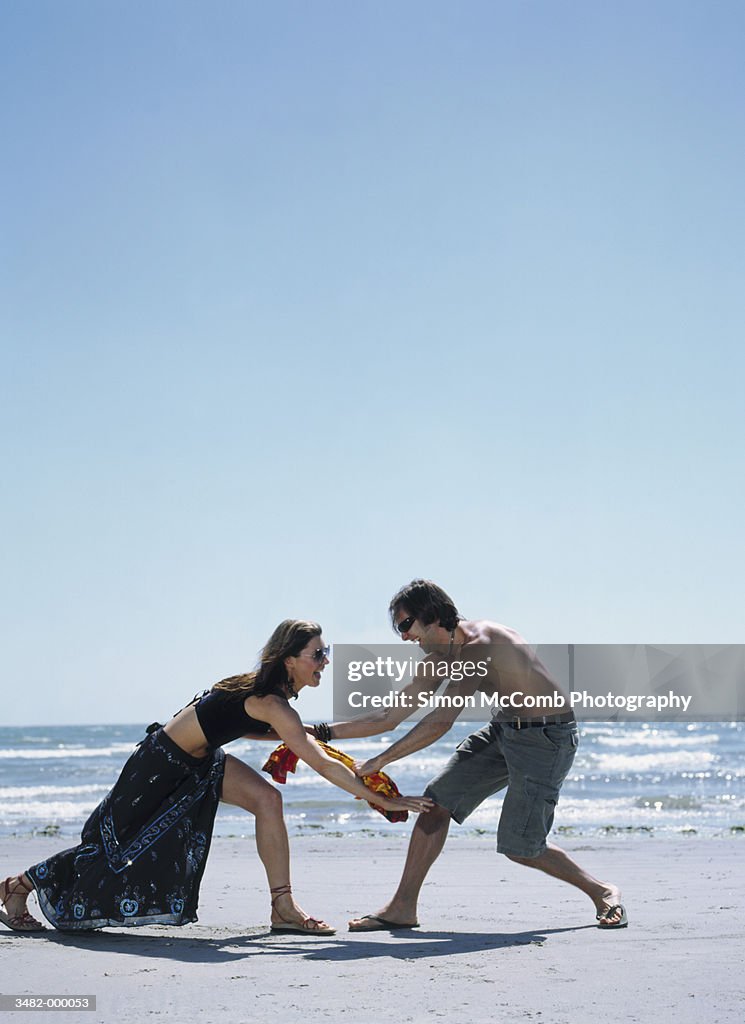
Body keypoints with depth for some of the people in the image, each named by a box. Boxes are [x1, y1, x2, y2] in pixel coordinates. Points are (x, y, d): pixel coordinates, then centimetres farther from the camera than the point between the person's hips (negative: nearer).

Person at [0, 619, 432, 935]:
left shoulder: (268, 688, -4)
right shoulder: (272, 703, -32)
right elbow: (323, 767, -34)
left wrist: (294, 736, 3)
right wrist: (384, 800, -33)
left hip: (200, 761, 8)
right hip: (162, 763, -8)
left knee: (266, 799, -10)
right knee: (114, 844, 6)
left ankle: (283, 908, -10)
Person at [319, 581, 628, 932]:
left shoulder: (478, 644, -25)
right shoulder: (439, 659, 4)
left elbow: (441, 721, -28)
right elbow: (390, 717, 9)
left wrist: (379, 761, -23)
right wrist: (323, 732, 5)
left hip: (547, 737, -9)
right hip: (504, 730, 9)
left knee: (519, 847, -9)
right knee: (439, 799, 1)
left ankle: (601, 891, 13)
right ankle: (403, 908, 7)